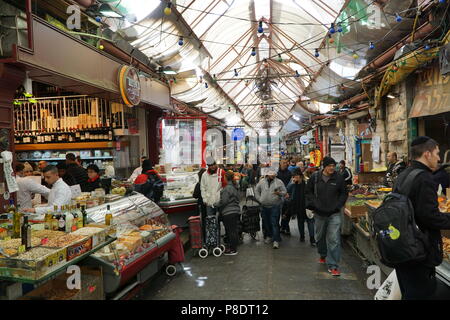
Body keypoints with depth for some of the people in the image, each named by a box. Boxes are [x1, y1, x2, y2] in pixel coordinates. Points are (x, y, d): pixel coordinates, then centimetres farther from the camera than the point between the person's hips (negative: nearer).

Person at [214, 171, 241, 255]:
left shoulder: (228, 188, -17)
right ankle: (233, 247, 24)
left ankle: (233, 249, 4)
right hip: (235, 211, 10)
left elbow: (223, 201, -18)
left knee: (231, 231, -3)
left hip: (229, 213, -10)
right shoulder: (234, 187, 13)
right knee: (233, 230, 15)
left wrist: (215, 204, -1)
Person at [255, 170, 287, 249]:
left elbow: (285, 192, 3)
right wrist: (259, 199, 6)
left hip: (275, 206, -3)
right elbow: (256, 191, 16)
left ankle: (276, 240, -3)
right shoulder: (262, 182, 7)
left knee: (275, 223, -7)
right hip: (264, 206, 3)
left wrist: (279, 193, -18)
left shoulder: (279, 182, 2)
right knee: (266, 222, 12)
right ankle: (268, 236, 32)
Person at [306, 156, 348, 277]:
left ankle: (333, 265, 0)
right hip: (319, 213, 2)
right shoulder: (315, 177, -3)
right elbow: (308, 192, 6)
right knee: (320, 237, 19)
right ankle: (323, 255, 44)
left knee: (334, 239, -7)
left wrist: (338, 205, -5)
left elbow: (344, 193, 6)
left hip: (334, 214, -2)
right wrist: (315, 204, -6)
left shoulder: (338, 178, -4)